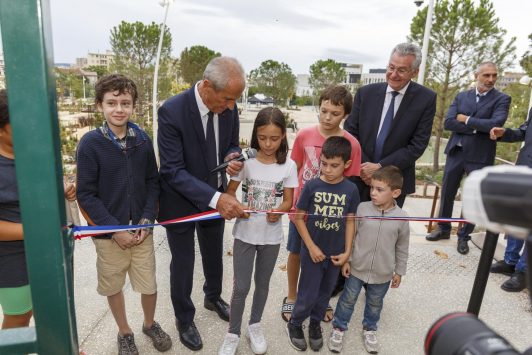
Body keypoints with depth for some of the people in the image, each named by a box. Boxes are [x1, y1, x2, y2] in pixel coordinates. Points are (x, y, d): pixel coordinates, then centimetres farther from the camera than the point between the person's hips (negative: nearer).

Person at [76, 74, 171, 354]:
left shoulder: (142, 140, -2)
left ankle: (150, 324, 41)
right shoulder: (90, 143, -11)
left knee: (149, 285, 10)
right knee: (114, 287, 15)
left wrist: (147, 220, -7)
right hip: (108, 235, -2)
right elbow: (86, 194, -9)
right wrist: (115, 230, -13)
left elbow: (152, 182, 4)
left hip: (142, 230, 2)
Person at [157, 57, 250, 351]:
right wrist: (216, 199, -38)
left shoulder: (228, 107, -12)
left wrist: (233, 159, -21)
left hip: (216, 198, 5)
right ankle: (184, 320, 42)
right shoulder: (172, 111, -28)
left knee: (214, 255, 25)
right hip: (181, 201, -5)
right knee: (183, 265, 14)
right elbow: (173, 171, -28)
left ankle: (213, 297, 56)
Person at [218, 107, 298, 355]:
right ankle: (233, 333, 29)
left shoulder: (289, 166, -7)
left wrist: (278, 211, -23)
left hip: (272, 235, 1)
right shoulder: (246, 160, -11)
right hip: (245, 233, -1)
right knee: (240, 287, 5)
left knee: (262, 284, 18)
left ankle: (254, 325, 43)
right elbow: (230, 191, -5)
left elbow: (288, 201, -2)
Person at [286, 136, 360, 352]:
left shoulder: (351, 190, -9)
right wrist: (311, 247, -11)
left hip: (335, 253, 2)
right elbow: (299, 218, -8)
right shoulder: (311, 186, -14)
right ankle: (294, 324, 34)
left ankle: (315, 324, 43)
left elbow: (350, 222, -1)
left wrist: (347, 252, -3)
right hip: (312, 251, -2)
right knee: (308, 295, 7)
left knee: (325, 292, 19)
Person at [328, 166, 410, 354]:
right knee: (348, 299, 16)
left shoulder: (401, 217, -13)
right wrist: (346, 260, -3)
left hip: (383, 273, 1)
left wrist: (399, 271, 6)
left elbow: (402, 248, 0)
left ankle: (369, 328, 48)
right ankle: (339, 327, 38)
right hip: (357, 267, 0)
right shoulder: (362, 208, -14)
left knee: (375, 303, 23)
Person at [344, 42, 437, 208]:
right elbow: (350, 132, 1)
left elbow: (418, 145, -8)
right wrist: (363, 166, -12)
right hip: (360, 178, 2)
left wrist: (380, 167, -15)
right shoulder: (366, 93, 1)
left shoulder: (426, 99, -5)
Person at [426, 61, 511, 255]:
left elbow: (496, 124, -18)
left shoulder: (502, 99, -1)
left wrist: (466, 119, -11)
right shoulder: (461, 96, 6)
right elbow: (448, 123, -6)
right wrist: (475, 128, -14)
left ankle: (464, 236, 24)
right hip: (456, 152, 3)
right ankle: (444, 229, 31)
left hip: (480, 156, -2)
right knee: (447, 193, 12)